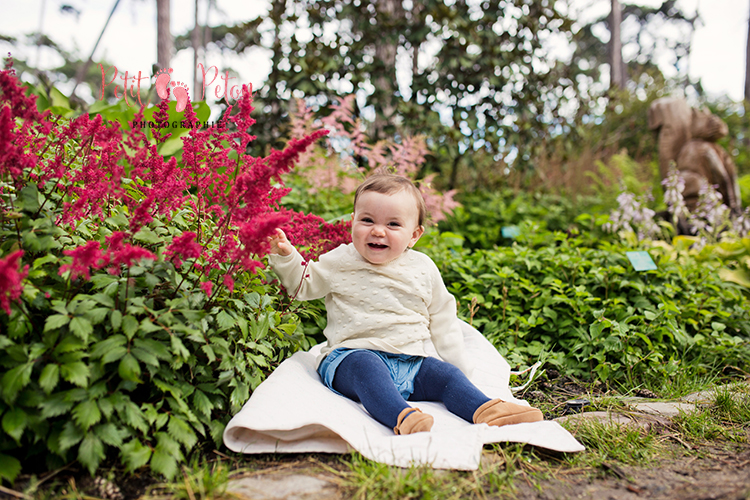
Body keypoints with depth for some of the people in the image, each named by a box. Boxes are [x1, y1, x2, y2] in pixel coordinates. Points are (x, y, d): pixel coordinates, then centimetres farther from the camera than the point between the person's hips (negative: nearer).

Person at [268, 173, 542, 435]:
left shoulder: (424, 269, 8)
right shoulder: (340, 262, 2)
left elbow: (442, 318, 16)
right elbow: (303, 284, 14)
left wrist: (459, 364, 13)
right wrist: (285, 256, -3)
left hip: (410, 363, 4)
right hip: (351, 355, -4)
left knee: (445, 374, -17)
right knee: (365, 364, -35)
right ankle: (402, 416, -55)